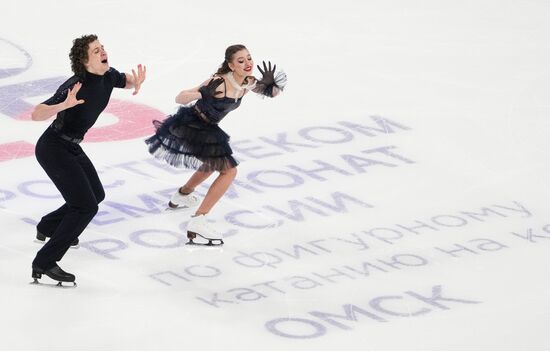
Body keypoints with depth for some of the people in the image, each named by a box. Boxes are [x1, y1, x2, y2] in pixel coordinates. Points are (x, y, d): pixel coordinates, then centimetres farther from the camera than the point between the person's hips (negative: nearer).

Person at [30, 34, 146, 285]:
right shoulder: (76, 86, -30)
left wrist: (136, 83, -9)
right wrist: (65, 105, -52)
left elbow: (127, 81, 16)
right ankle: (44, 263, -14)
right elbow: (36, 114, -34)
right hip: (52, 149, -9)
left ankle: (47, 227, 46)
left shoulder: (108, 76, -7)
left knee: (96, 195, 26)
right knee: (86, 206, -16)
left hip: (71, 148, 9)